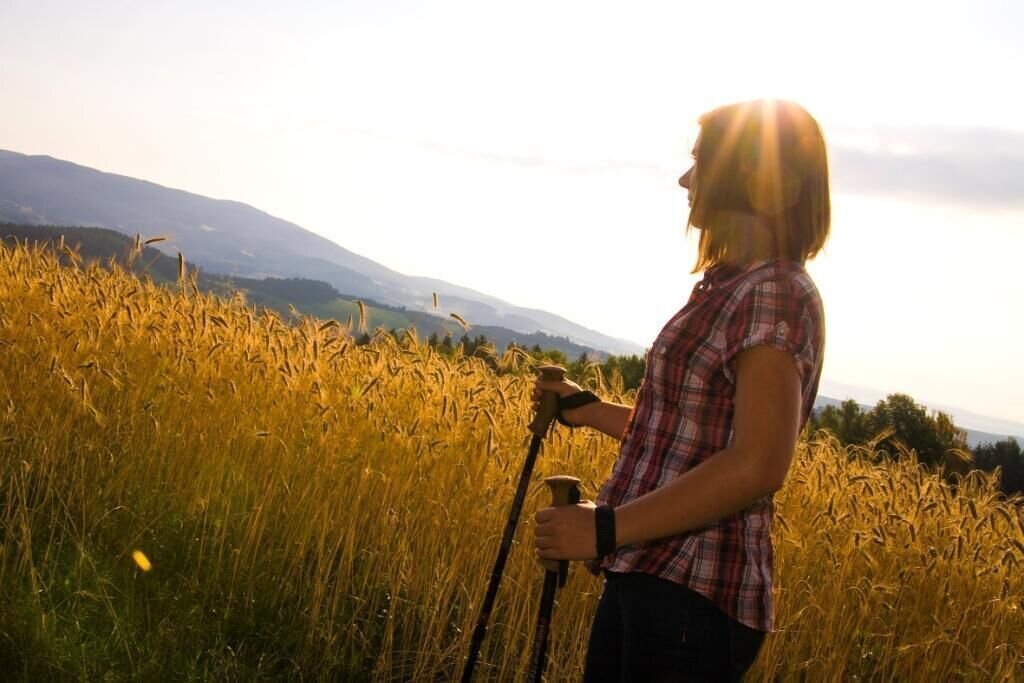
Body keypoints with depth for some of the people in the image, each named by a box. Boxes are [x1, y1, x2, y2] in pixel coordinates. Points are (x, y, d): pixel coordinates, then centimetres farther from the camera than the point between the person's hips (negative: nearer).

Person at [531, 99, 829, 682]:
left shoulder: (776, 292, -15)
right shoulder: (732, 289, 14)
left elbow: (759, 464, -23)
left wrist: (607, 528, -22)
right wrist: (588, 410, 23)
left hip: (692, 597, -9)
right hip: (645, 580, 9)